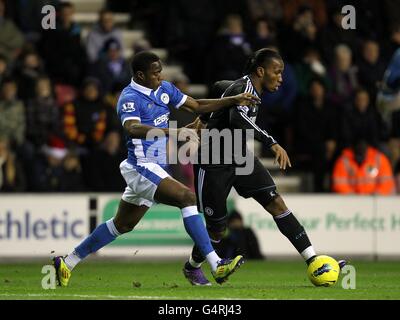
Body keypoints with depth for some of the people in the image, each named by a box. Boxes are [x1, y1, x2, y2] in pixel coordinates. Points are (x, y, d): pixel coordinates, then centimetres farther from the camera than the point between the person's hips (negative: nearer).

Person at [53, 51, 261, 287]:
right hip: (142, 167, -10)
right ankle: (217, 267, -28)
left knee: (122, 225, 18)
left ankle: (67, 263, 28)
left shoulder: (164, 89, 9)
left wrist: (235, 100, 7)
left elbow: (198, 106, 16)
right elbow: (133, 129, -36)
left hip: (156, 169, 10)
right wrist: (174, 132, -48)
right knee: (187, 196, -24)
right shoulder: (130, 98, -17)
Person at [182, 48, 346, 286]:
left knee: (277, 203, -11)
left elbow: (219, 86, 26)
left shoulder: (246, 86, 5)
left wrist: (208, 117, 40)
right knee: (218, 229, 2)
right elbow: (238, 120, -45)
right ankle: (192, 267, 33)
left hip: (239, 157, 8)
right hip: (214, 165, -8)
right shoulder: (245, 90, -23)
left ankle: (313, 260, -19)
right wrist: (272, 143, -51)